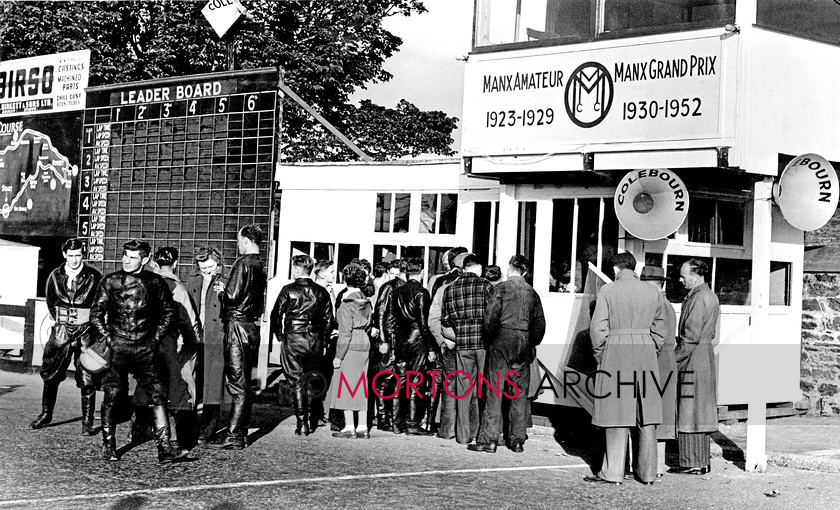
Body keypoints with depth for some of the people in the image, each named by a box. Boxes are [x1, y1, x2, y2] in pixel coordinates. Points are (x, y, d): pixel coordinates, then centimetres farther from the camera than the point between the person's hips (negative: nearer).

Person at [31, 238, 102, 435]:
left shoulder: (94, 277, -5)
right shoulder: (55, 276, 4)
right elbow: (50, 301, 16)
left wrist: (92, 325, -1)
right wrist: (61, 321, 8)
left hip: (86, 330, -3)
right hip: (62, 330, 3)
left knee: (87, 379, -3)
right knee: (50, 373, 7)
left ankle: (88, 421, 4)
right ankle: (46, 414, 23)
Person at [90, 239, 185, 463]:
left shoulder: (155, 282, 5)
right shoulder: (110, 281, 3)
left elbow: (170, 312, 13)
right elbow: (96, 313, 7)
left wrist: (156, 339, 5)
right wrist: (108, 338, -3)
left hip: (145, 349, 1)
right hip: (117, 348, 0)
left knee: (158, 395, -8)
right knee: (111, 396, 2)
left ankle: (164, 449, -8)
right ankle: (108, 446, 19)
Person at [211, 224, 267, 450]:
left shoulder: (242, 263, -13)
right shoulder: (260, 266, 13)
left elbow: (233, 297, -19)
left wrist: (221, 291, 2)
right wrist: (226, 290, 17)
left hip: (238, 325, -8)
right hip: (252, 326, 9)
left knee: (236, 383, -7)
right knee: (244, 382, 14)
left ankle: (233, 437, -6)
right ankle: (240, 431, 21)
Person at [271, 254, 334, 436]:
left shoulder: (288, 290, -6)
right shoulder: (321, 292, 5)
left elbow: (276, 315, -4)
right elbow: (328, 319, 7)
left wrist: (280, 335, 9)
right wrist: (322, 339, 15)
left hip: (293, 339, -3)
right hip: (315, 340, 3)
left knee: (297, 382, 1)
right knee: (311, 382, 16)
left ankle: (302, 424, -1)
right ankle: (312, 421, 17)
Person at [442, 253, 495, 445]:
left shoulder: (450, 289, 6)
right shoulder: (485, 285, -5)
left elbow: (445, 320, 7)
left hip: (462, 344, 3)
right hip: (483, 343, -3)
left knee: (464, 388, 8)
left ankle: (463, 434, 10)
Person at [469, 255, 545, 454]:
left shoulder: (502, 288, -4)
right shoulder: (532, 292, 9)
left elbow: (491, 316, -10)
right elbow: (540, 323, 9)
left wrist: (488, 339, 3)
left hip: (502, 341, -4)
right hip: (524, 345, 4)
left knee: (494, 392, -2)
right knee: (520, 394, 8)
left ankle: (488, 439, -3)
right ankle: (518, 441, 10)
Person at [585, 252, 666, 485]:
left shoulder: (608, 291, -3)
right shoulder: (653, 292, 8)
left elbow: (598, 327, -6)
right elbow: (659, 328, 12)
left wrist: (599, 354, 6)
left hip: (616, 353, -3)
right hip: (646, 353, 4)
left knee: (617, 413, -1)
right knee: (646, 415, 7)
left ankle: (613, 472, 1)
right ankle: (647, 473, 12)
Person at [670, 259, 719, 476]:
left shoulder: (698, 299, -16)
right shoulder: (710, 296, 15)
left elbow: (691, 337, -19)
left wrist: (674, 358, -13)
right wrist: (680, 340, 17)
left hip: (693, 358, -10)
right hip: (707, 354, 10)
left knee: (689, 411, -4)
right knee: (701, 411, 13)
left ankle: (692, 463, -1)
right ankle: (703, 461, 18)